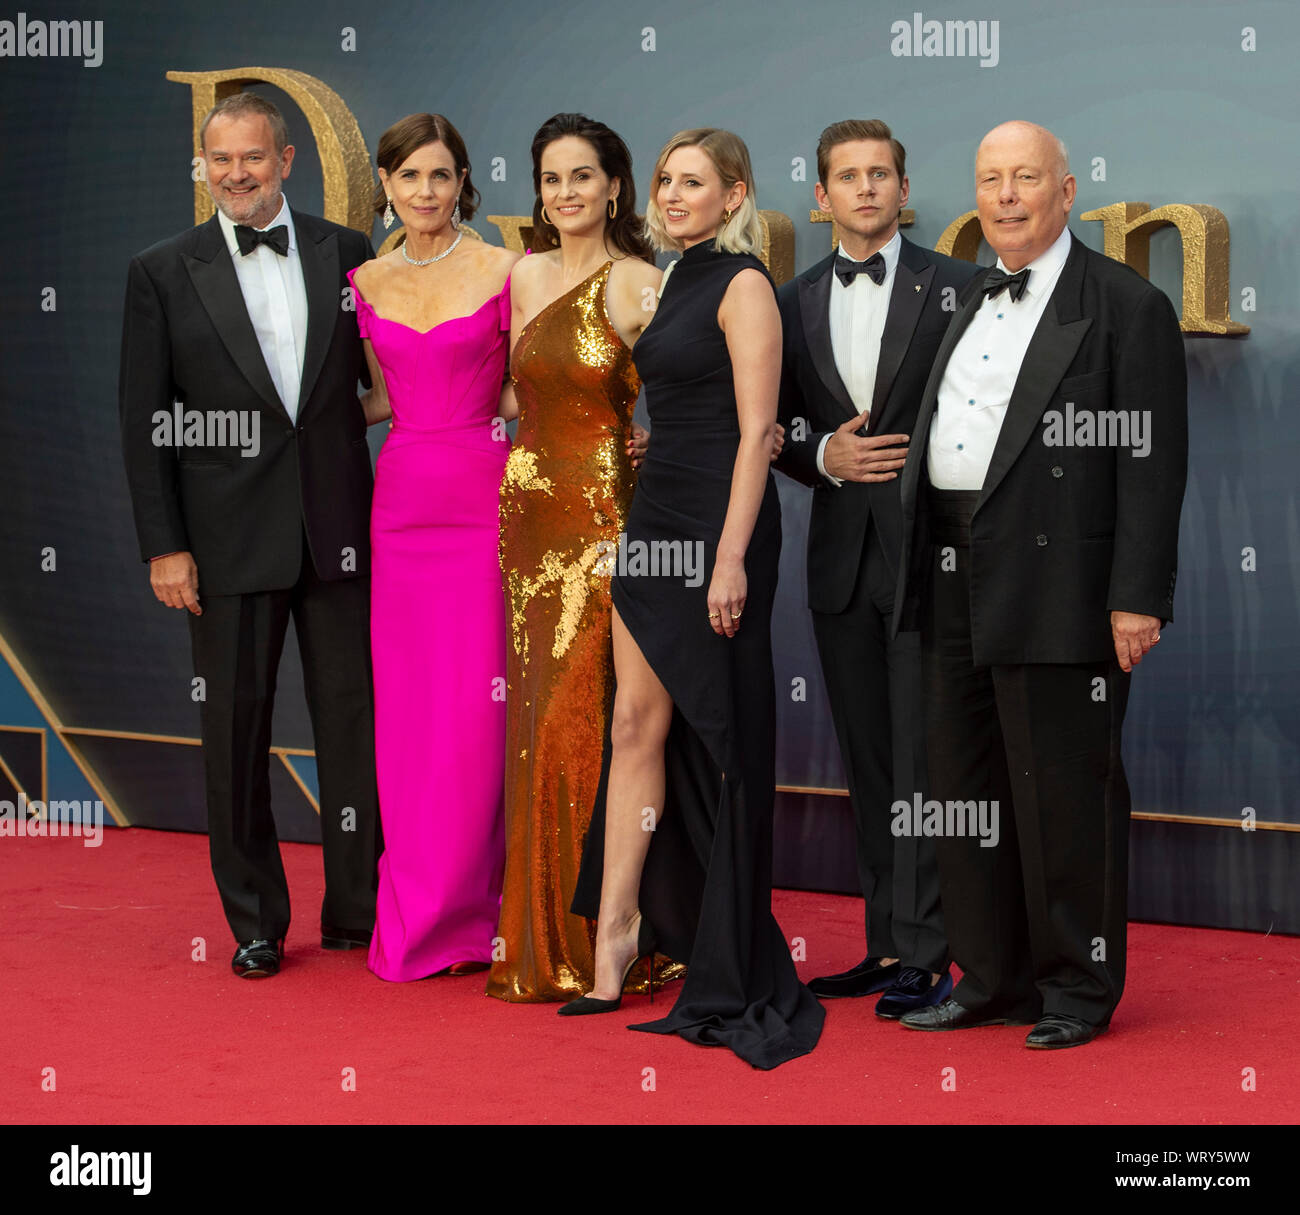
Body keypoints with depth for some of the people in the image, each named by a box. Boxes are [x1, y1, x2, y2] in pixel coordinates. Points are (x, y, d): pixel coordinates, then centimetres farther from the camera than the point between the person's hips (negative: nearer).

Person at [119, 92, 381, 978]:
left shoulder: (347, 255, 6)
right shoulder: (163, 273, 1)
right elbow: (144, 420, 0)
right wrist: (163, 545, -5)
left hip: (340, 530, 1)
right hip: (230, 539, -1)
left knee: (353, 721, 6)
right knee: (236, 732, 5)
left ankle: (356, 910, 19)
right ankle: (255, 922, 18)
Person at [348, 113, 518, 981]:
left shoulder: (502, 272, -1)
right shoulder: (367, 283, 11)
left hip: (484, 498, -4)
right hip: (403, 501, 4)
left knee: (476, 707, -3)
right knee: (406, 707, 5)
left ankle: (464, 913, 9)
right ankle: (415, 915, 16)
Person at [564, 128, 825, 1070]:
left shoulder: (745, 286, -9)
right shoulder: (682, 281, 16)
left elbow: (756, 431, -15)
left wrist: (731, 558, -20)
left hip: (716, 525, -8)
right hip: (655, 519, 8)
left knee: (718, 735, 0)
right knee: (636, 721, 5)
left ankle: (734, 967, 11)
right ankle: (618, 928, 8)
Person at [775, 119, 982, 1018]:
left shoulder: (957, 288, -1)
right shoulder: (796, 302, 12)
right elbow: (780, 432, 14)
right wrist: (826, 457, -7)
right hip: (842, 561, 4)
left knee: (924, 758, -6)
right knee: (870, 764, 9)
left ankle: (925, 956, -4)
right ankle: (888, 944, 16)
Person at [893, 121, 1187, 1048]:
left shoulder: (1128, 307, -5)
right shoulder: (973, 304, 17)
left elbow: (1153, 463, -11)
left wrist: (1138, 597, -16)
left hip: (1057, 584, -7)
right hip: (956, 580, 8)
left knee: (1062, 789, -1)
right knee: (967, 786, 12)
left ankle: (1079, 989, 11)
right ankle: (994, 979, 24)